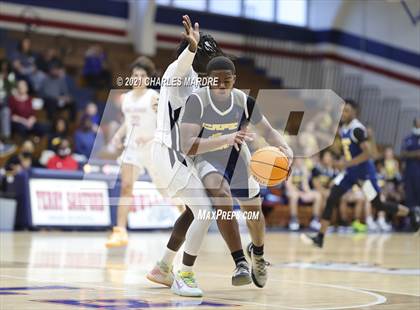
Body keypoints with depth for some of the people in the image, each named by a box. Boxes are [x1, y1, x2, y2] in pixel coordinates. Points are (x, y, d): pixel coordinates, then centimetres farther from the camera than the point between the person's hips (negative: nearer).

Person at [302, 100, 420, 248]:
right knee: (331, 200, -6)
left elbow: (367, 154, -27)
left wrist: (347, 163, -29)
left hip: (364, 173, -8)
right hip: (350, 172, 8)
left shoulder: (357, 129, -21)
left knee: (378, 205, 3)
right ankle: (319, 238, -7)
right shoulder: (343, 130, 5)